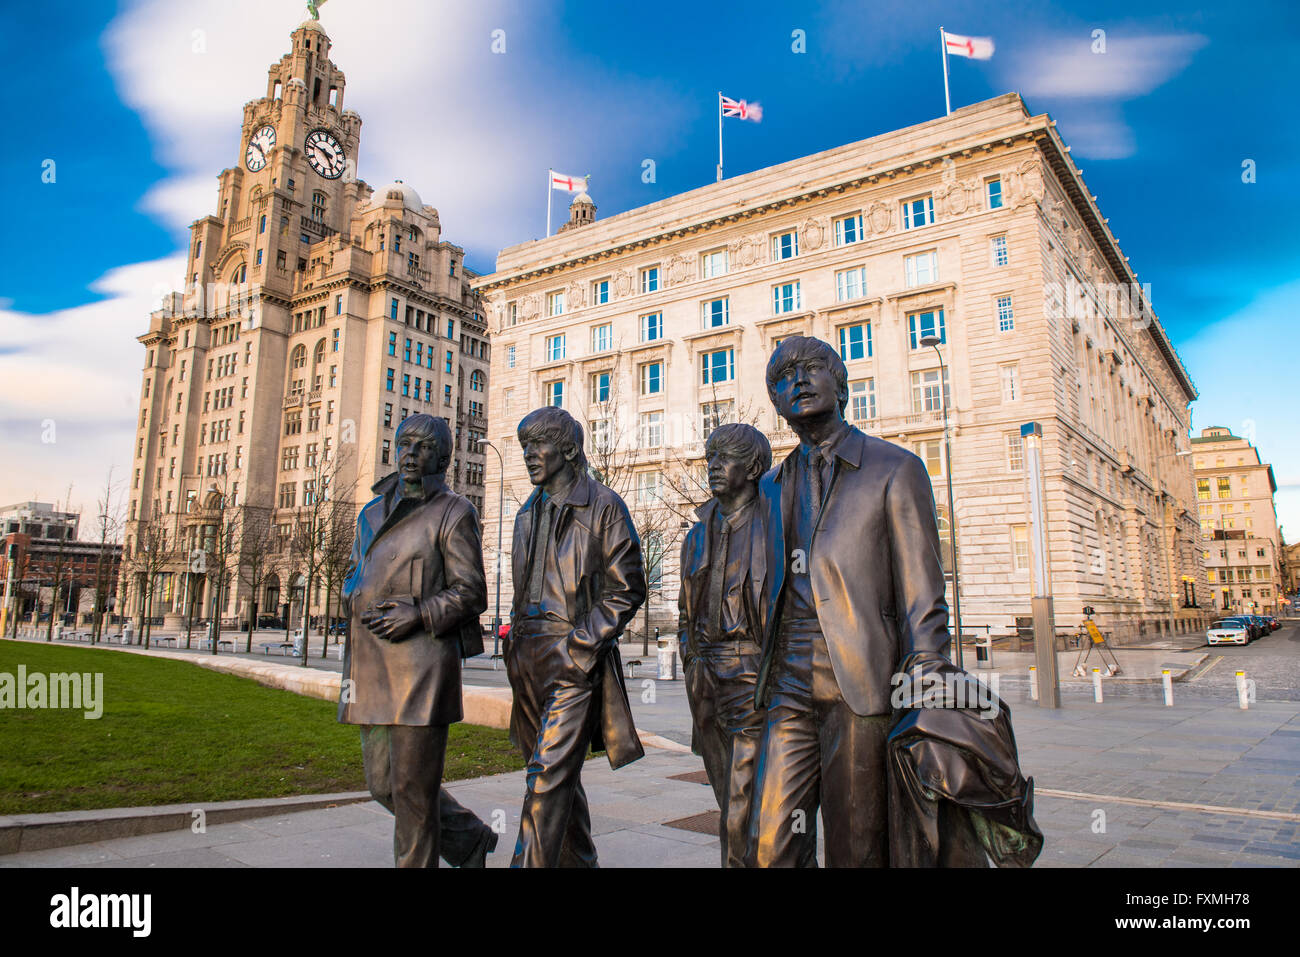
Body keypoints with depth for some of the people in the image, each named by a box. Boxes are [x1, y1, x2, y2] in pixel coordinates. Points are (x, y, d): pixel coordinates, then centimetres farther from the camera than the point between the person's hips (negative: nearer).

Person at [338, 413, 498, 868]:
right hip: (372, 665, 8)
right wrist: (358, 603, 5)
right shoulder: (373, 512, 18)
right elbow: (353, 574, 26)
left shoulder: (453, 513, -2)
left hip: (421, 662, -7)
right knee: (383, 782, 14)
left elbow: (471, 592, -6)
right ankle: (469, 838, 33)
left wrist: (417, 614, -19)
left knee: (412, 786, -1)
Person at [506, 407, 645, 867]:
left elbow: (626, 588, -8)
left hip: (575, 660, -7)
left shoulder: (603, 506, -4)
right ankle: (579, 862, 30)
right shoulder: (528, 514, 17)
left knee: (548, 776, -11)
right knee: (561, 774, 16)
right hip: (530, 661, 7)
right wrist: (517, 646, 13)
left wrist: (580, 645, -14)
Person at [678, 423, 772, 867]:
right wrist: (693, 673, 14)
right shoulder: (698, 535, 14)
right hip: (704, 671, 6)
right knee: (729, 796, 15)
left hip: (752, 674, -6)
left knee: (741, 816, -7)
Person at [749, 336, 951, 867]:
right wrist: (764, 683, 11)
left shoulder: (894, 469, 2)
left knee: (857, 852, 5)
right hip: (789, 689, 4)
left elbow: (922, 602, -3)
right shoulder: (772, 487, 17)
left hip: (861, 688, -4)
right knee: (771, 847, 1)